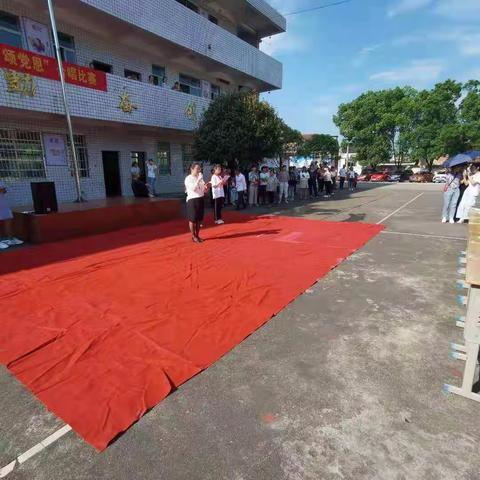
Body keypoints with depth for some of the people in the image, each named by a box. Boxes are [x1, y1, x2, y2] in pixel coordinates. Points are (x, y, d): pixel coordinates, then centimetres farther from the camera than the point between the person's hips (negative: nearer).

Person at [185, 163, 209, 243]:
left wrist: (206, 187, -5)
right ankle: (193, 236, 11)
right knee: (192, 219, 0)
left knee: (199, 219, 12)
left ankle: (197, 235, 23)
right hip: (192, 200, -7)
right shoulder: (188, 178, -8)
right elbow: (193, 188, -23)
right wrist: (199, 179, -23)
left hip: (201, 199, 7)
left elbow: (203, 190, 15)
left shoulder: (200, 178, 13)